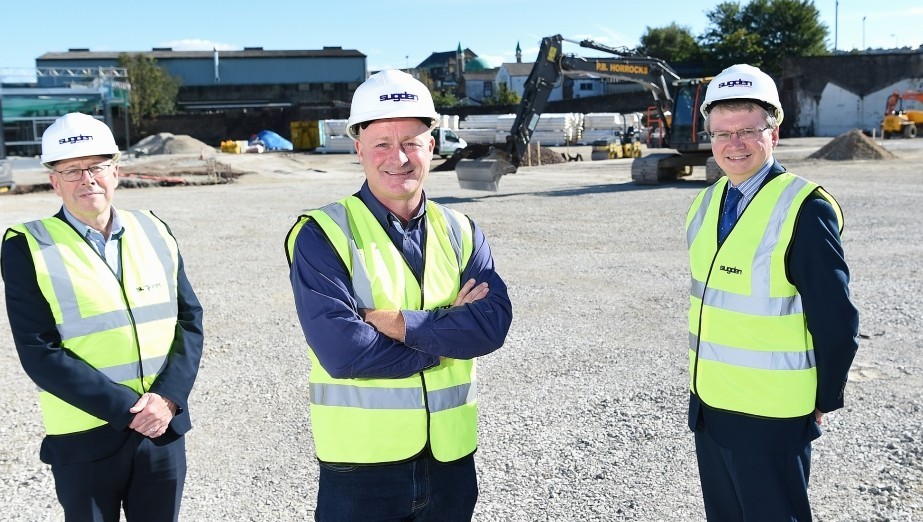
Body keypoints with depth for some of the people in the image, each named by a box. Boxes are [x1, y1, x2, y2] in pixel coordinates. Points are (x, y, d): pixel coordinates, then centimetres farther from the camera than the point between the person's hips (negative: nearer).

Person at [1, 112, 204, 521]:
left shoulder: (153, 232, 3)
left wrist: (168, 398, -12)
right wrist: (126, 407, -17)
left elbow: (190, 320, 3)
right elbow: (40, 353, -12)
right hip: (84, 439, -3)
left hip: (163, 426, 3)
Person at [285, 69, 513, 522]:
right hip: (361, 462, -4)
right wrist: (446, 334, -13)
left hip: (451, 456, 4)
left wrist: (401, 324, -20)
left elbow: (494, 321, -10)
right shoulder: (323, 235, -10)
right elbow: (341, 350, -21)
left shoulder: (459, 231, 4)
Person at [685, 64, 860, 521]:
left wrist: (822, 402, -6)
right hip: (707, 404, 7)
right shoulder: (707, 203, 5)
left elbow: (836, 322, -14)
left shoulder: (804, 209, -17)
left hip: (770, 415, -7)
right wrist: (703, 381, 13)